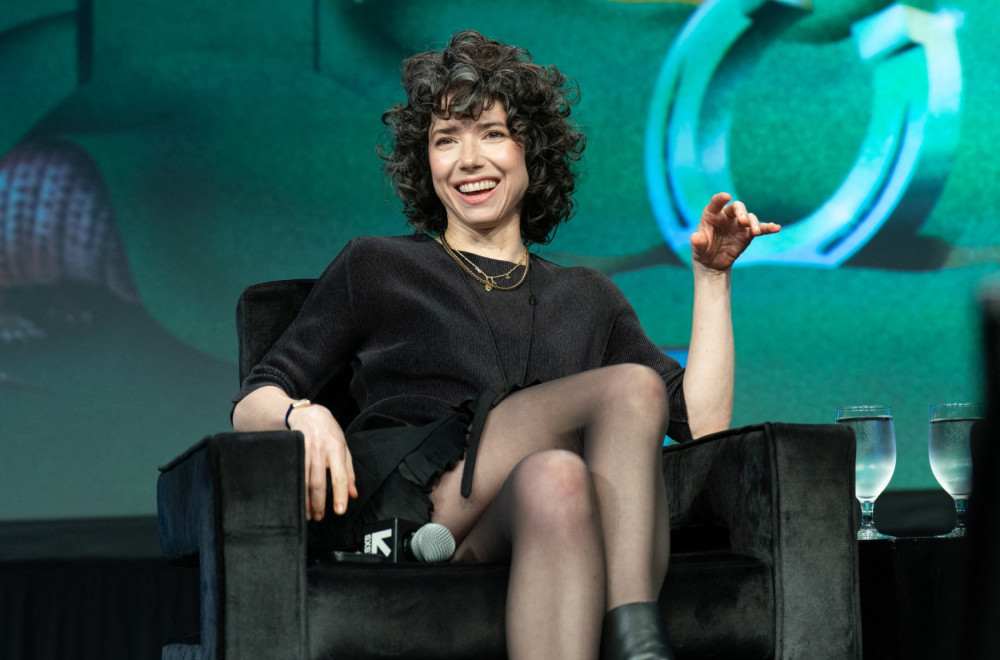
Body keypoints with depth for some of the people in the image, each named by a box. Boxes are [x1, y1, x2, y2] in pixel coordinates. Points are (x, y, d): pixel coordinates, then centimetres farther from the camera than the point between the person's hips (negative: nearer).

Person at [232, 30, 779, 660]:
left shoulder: (586, 298, 27)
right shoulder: (377, 268, 19)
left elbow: (702, 422, 19)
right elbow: (252, 404, 12)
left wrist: (711, 276, 17)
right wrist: (304, 415, -12)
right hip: (403, 510, -2)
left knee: (555, 480, -36)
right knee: (632, 386, -25)